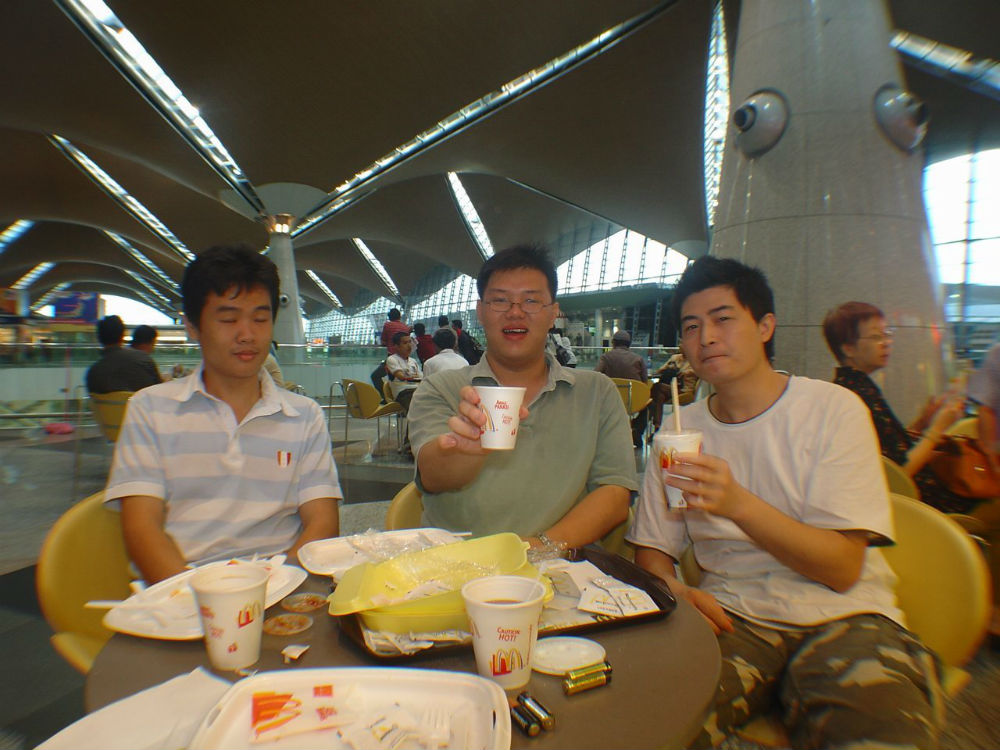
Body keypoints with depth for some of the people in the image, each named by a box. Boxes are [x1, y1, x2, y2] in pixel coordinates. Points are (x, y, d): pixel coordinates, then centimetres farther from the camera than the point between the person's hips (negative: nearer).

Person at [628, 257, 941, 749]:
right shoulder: (678, 430, 5)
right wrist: (673, 589, -14)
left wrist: (739, 505, -27)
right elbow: (653, 549, 10)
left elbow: (842, 569, -11)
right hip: (732, 614, 2)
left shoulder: (833, 408, -4)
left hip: (838, 616, -1)